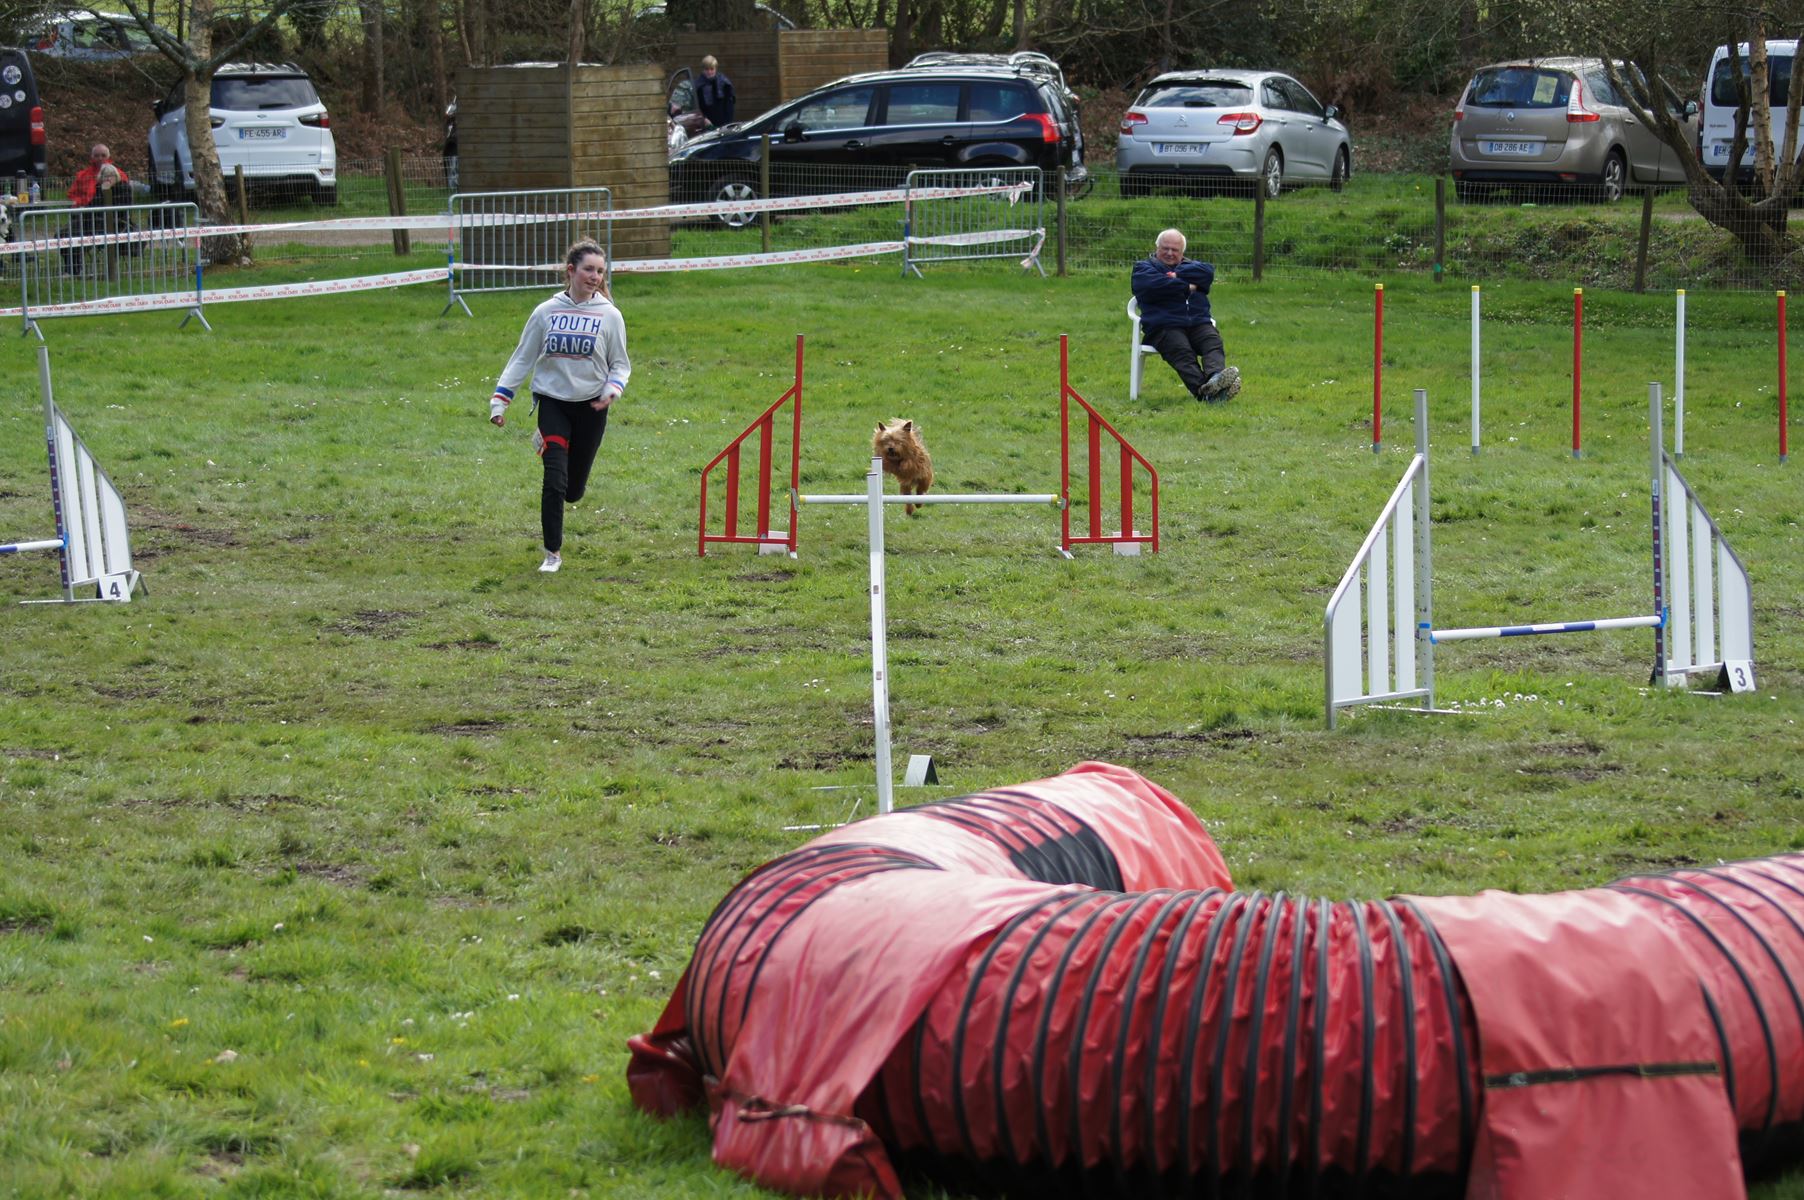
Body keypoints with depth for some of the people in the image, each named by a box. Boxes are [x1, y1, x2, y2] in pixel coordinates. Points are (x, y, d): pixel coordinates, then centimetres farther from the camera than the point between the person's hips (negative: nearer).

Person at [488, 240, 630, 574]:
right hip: (552, 402, -1)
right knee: (554, 480, -14)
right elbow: (522, 359, 6)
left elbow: (620, 364, 6)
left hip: (590, 407, 1)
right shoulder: (546, 312, -1)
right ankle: (552, 553, 0)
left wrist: (612, 390, -16)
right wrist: (499, 400, -1)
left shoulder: (609, 315, -2)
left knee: (573, 490, 7)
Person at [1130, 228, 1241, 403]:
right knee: (1183, 352, -32)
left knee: (1213, 342, -29)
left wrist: (1176, 276, -2)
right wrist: (1186, 287, 2)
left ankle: (1215, 378, -57)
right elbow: (1153, 285, -5)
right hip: (1164, 327, -4)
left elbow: (1207, 272, 7)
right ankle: (1203, 390, -56)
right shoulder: (1143, 268, 21)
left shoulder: (1189, 265, 32)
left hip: (1199, 323, 4)